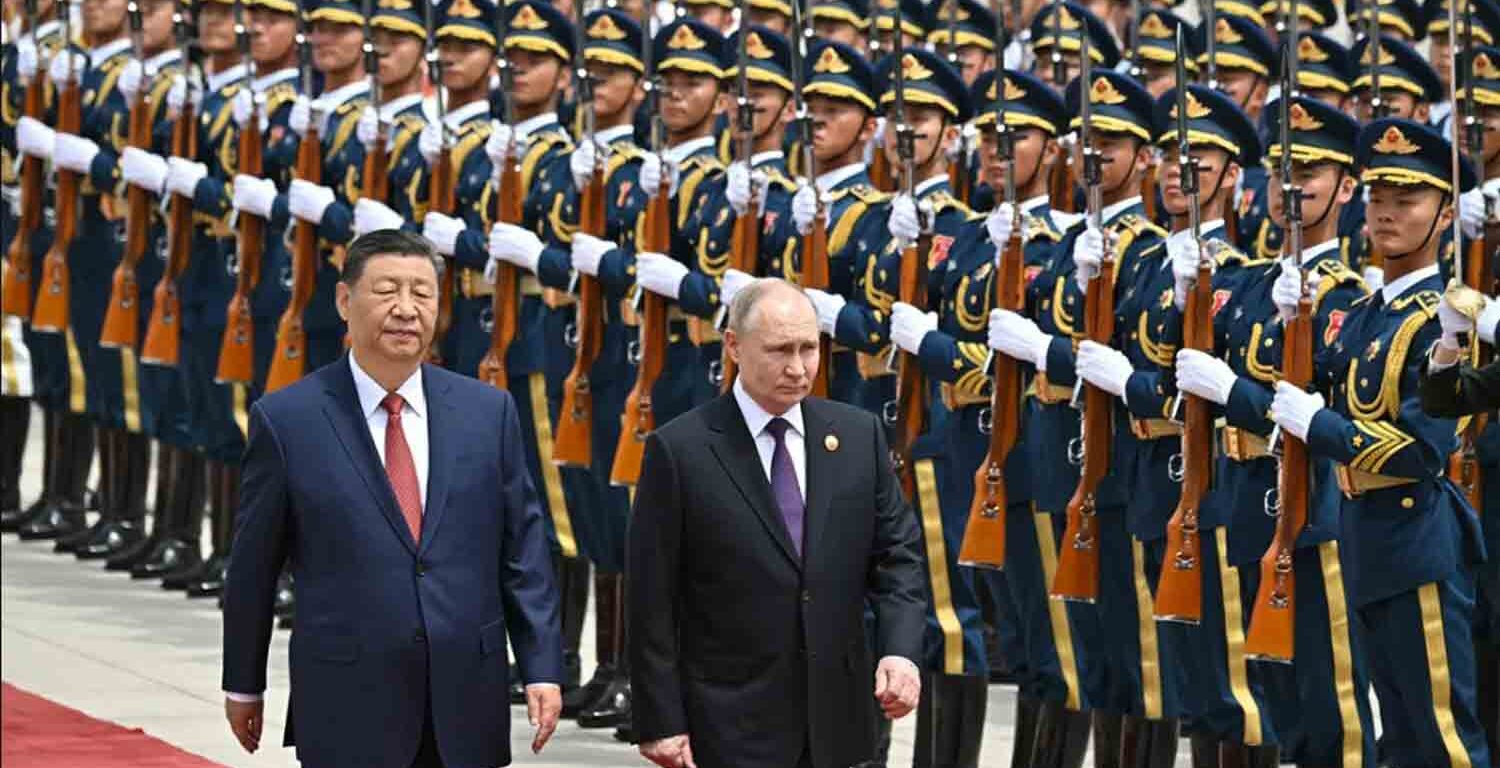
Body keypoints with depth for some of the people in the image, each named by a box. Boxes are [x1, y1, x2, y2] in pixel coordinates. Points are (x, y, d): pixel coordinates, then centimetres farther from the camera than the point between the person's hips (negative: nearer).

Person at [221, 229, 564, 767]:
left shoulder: (488, 413, 5)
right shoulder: (287, 420, -3)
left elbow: (522, 552, 7)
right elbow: (253, 566, 4)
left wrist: (542, 670, 1)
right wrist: (243, 684, 9)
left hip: (464, 710, 3)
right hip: (349, 712, -3)